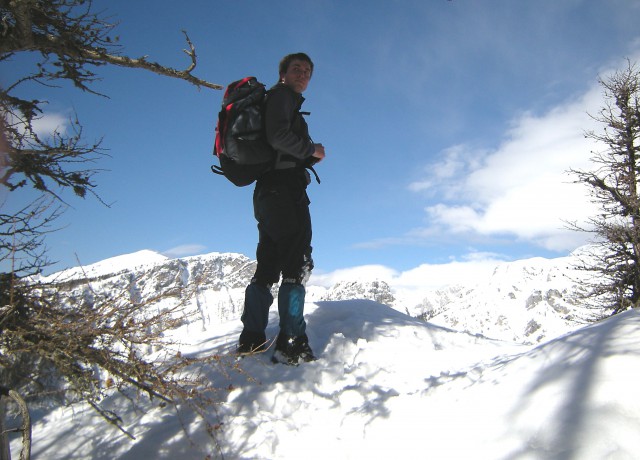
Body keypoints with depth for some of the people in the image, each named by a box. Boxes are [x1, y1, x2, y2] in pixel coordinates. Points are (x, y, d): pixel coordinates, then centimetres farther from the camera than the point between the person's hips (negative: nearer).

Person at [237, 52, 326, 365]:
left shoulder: (281, 99, 31)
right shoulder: (282, 94, 3)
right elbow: (278, 135, -16)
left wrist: (309, 157, 11)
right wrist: (311, 149, -4)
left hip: (269, 192, 10)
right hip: (285, 189, -10)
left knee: (267, 267, 9)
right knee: (298, 264, -13)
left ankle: (251, 339, 11)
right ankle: (291, 343, -15)